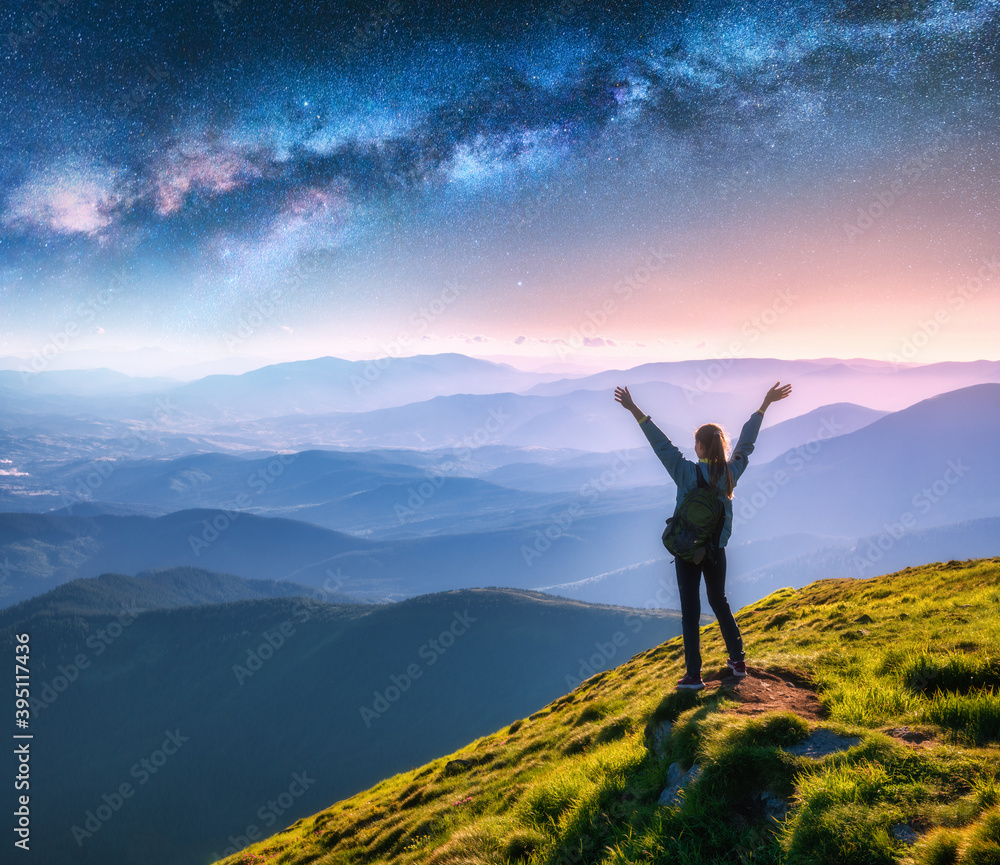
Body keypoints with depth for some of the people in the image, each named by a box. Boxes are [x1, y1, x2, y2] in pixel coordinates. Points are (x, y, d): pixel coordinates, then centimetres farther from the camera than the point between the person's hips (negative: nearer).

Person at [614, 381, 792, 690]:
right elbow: (746, 442, 5)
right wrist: (765, 405, 14)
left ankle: (694, 676, 8)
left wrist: (635, 411, -16)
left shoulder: (687, 472, -17)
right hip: (717, 550, 4)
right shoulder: (731, 473, -7)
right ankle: (738, 661, 31)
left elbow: (661, 444, -18)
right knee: (719, 602, 22)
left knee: (690, 610, 4)